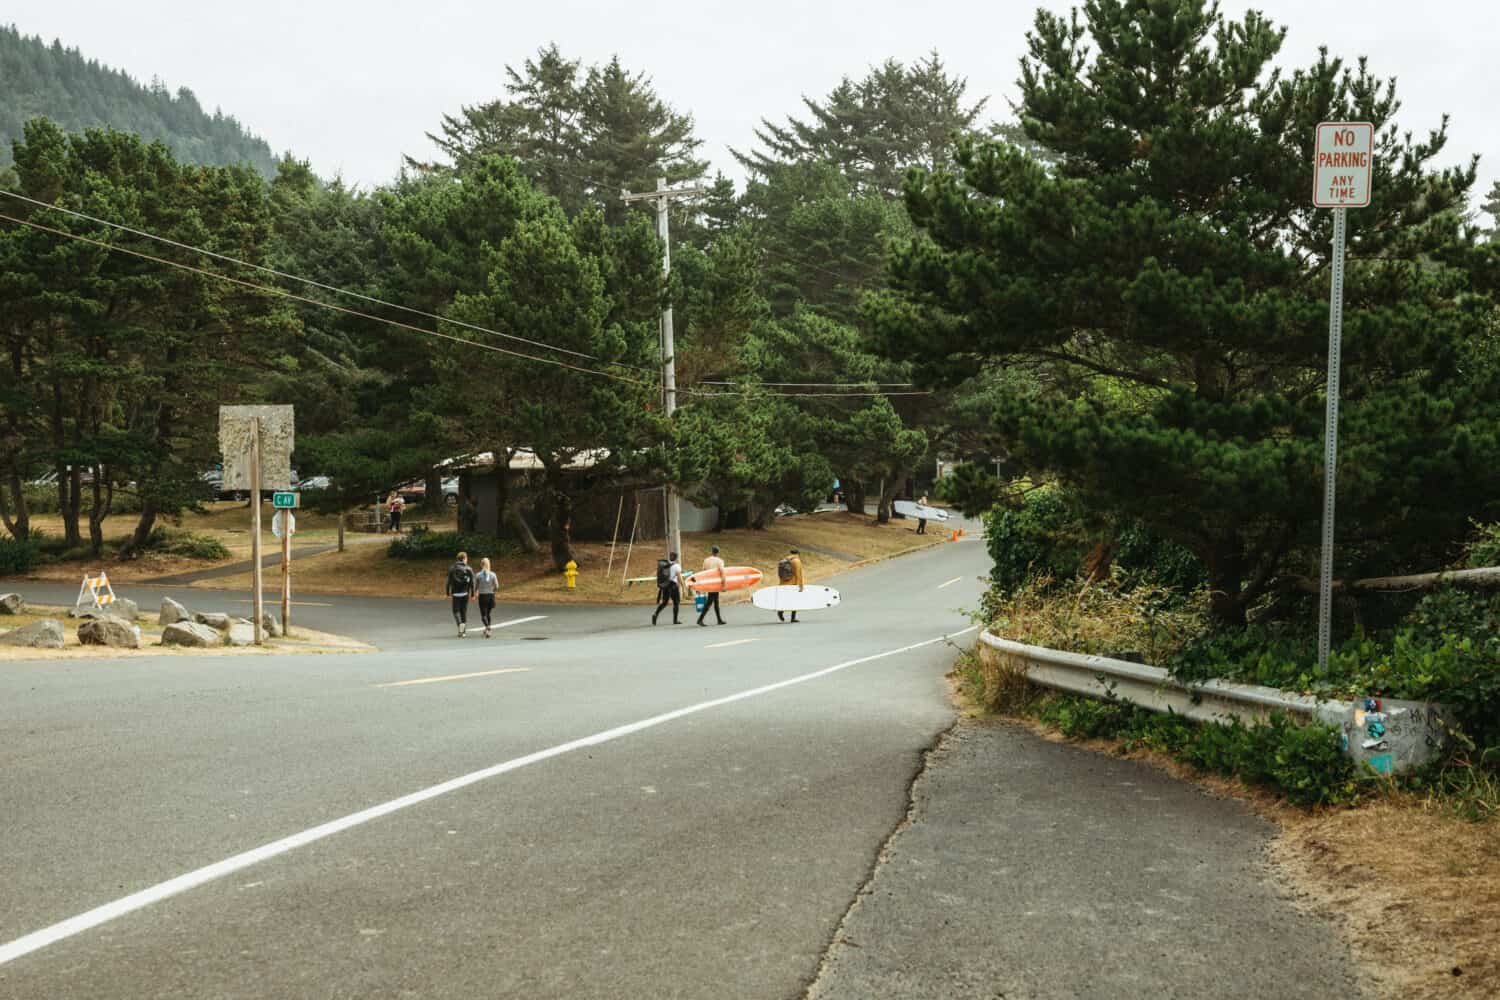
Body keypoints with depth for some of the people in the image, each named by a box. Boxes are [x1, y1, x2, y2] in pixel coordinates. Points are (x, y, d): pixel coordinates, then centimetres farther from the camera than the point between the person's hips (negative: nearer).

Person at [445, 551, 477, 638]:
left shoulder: (452, 568, -1)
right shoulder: (469, 569, -2)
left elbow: (449, 582, -1)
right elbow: (472, 582, -4)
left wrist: (448, 592, 6)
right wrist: (472, 594, 3)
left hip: (456, 593, -1)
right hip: (465, 593, 1)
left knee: (456, 611, 7)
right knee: (464, 611, 11)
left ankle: (460, 624, -20)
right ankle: (463, 631, 12)